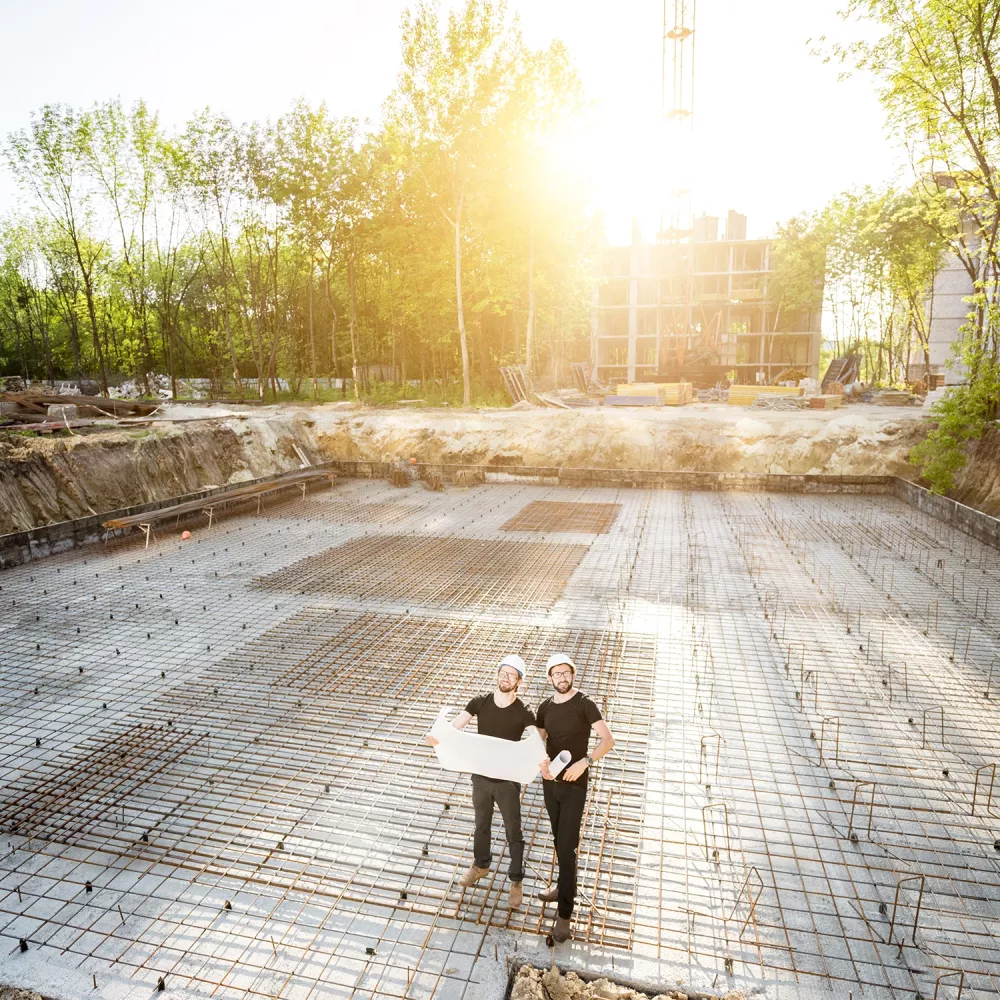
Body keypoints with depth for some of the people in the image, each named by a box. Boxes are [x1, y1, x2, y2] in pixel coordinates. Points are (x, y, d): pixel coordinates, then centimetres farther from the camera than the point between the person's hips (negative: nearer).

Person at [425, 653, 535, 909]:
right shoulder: (480, 702, -11)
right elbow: (454, 726, -18)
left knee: (513, 832, 13)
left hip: (508, 781, -3)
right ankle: (481, 865, 50)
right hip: (480, 777, 3)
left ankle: (516, 881, 34)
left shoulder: (523, 712, -18)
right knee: (481, 825, 24)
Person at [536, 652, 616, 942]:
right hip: (550, 782, 5)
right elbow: (539, 742, 8)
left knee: (567, 846, -4)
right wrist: (542, 762, -14)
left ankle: (564, 913, 6)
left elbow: (608, 740, -17)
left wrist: (585, 761, -31)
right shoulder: (545, 707, 1)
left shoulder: (584, 704, -14)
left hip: (575, 784, -5)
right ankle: (564, 886, 40)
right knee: (559, 839, 20)